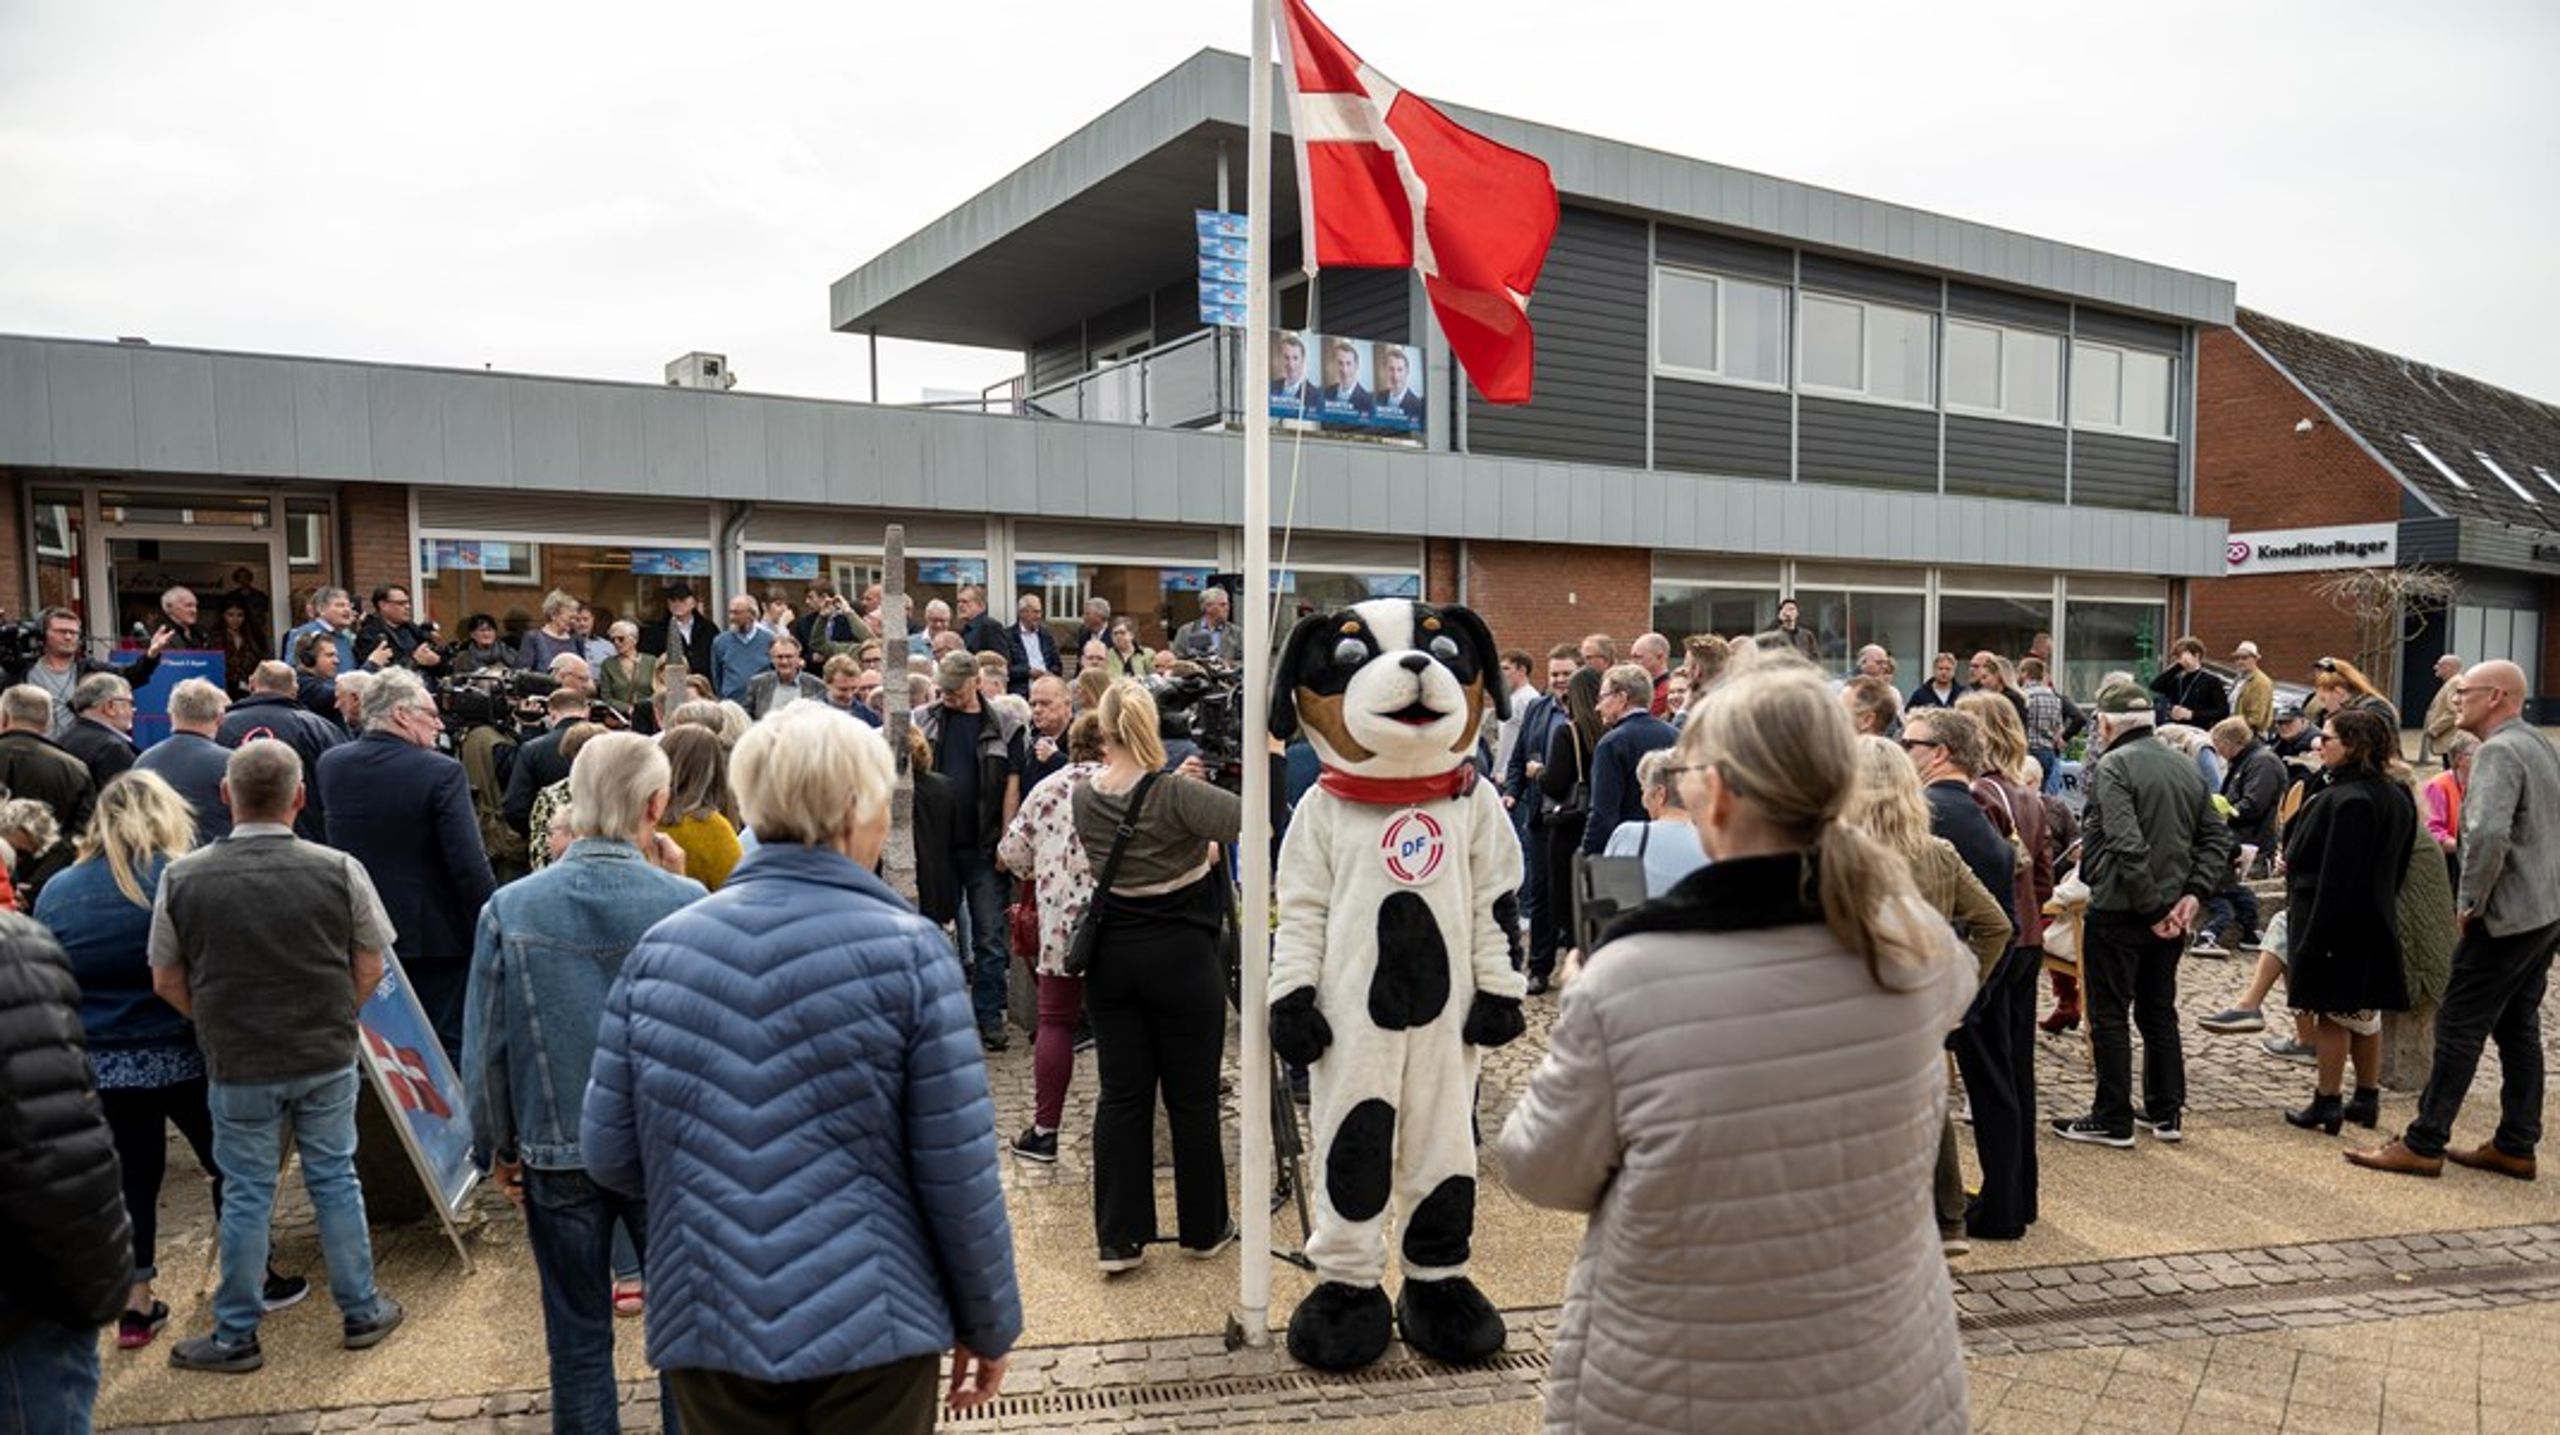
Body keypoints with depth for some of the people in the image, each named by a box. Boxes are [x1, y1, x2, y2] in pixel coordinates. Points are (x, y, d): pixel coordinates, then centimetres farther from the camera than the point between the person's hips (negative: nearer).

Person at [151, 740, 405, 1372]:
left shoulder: (182, 877, -9)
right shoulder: (339, 870, -11)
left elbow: (167, 981, 0)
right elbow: (369, 970, -2)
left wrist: (220, 1026, 15)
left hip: (238, 1067, 0)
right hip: (328, 1060, 1)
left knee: (246, 1195, 11)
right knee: (335, 1181, 14)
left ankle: (236, 1337, 25)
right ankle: (361, 1313, 25)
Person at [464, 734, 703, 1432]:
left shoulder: (509, 908, -10)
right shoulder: (686, 904, -16)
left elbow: (485, 1047, -2)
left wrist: (496, 1148, 12)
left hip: (557, 1152, 2)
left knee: (578, 1337, 16)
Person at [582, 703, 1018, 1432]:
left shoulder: (659, 949, -2)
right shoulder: (905, 949, -13)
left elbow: (608, 1153, 1)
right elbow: (959, 1172, -13)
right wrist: (988, 1323, 1)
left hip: (706, 1329, 3)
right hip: (870, 1328, -3)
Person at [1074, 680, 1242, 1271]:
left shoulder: (1085, 798, -2)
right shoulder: (1176, 795, -19)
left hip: (1112, 957, 4)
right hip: (1182, 957, -4)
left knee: (1122, 1096, 9)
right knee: (1193, 1099, 9)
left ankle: (1118, 1238, 12)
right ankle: (1203, 1228, 23)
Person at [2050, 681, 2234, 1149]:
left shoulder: (2111, 767, -15)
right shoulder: (2184, 767, 9)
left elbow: (2127, 845, -25)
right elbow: (2217, 837, 8)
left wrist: (2151, 909, -18)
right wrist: (2193, 893, 0)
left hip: (2118, 912, -8)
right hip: (2171, 911, 8)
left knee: (2109, 1016, 2)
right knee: (2159, 1011, 18)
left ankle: (2113, 1120, 8)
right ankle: (2166, 1114, 26)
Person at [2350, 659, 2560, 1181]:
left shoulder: (2498, 752, -17)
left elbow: (2489, 833, -31)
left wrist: (2470, 900, -19)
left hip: (2506, 917, -10)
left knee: (2460, 1027, -5)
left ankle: (2423, 1145, 0)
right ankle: (2516, 1147, 21)